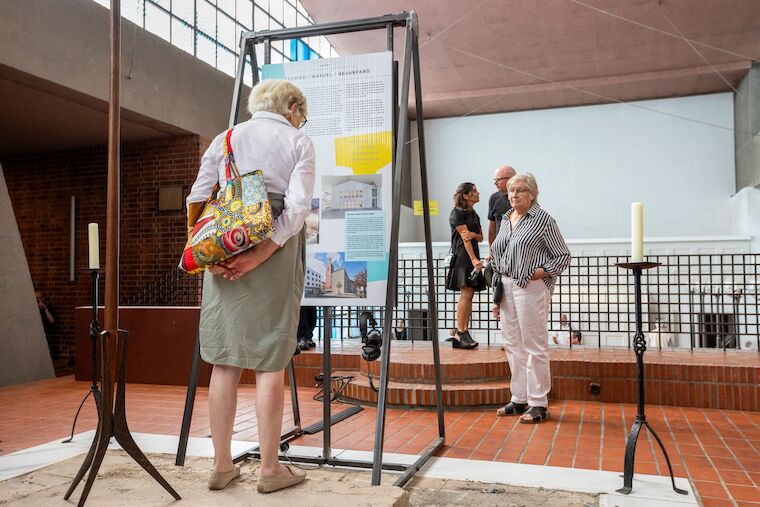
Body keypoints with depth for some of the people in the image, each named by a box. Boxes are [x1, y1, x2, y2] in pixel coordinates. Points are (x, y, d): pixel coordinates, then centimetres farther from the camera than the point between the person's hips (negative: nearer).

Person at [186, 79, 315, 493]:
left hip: (222, 255, 4)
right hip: (276, 257, -3)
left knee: (224, 361, 9)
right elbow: (297, 207, -11)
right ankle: (270, 469, 12)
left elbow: (196, 200, 5)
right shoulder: (298, 142, 4)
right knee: (270, 362, 3)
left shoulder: (224, 139, 14)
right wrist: (259, 254, -14)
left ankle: (221, 465, 18)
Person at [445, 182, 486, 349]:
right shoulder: (457, 213, -5)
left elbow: (480, 237, 14)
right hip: (462, 256, -8)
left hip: (473, 255, 8)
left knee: (469, 294, 4)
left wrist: (473, 234, -10)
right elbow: (464, 238, -13)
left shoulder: (474, 215, 20)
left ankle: (465, 332, 6)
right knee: (466, 293, -14)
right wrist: (473, 259, -19)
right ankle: (459, 333, -11)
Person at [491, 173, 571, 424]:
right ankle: (519, 400, 25)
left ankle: (538, 404, 7)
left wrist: (543, 271, -18)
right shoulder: (506, 220, 16)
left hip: (531, 287, -7)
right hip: (506, 287, 7)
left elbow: (563, 255, -2)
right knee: (512, 345, 13)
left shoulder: (543, 220, -4)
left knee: (534, 346, -3)